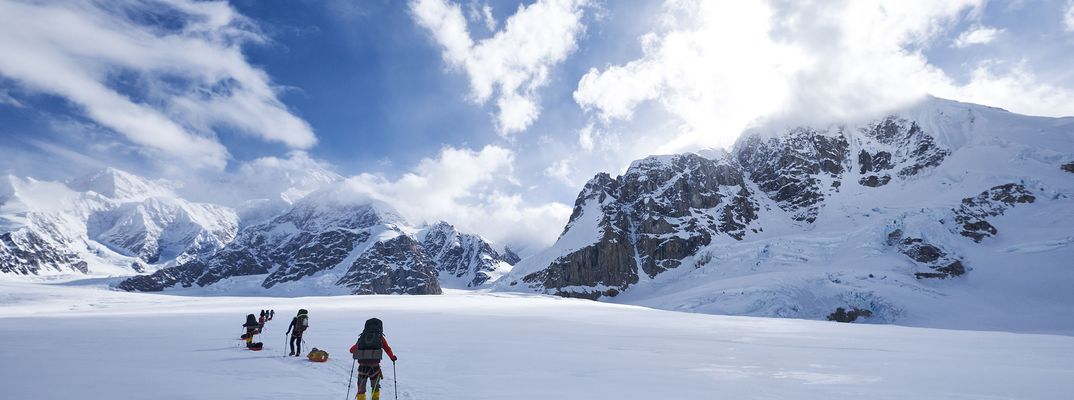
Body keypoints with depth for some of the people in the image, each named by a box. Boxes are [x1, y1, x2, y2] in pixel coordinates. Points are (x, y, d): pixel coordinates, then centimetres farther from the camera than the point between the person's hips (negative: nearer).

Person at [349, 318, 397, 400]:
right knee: (375, 387, 20)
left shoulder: (362, 337, 11)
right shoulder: (380, 337, 6)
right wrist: (392, 357, 26)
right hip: (374, 366, -1)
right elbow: (387, 349, 9)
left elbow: (351, 350, 19)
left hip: (362, 366, 1)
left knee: (361, 389, 14)